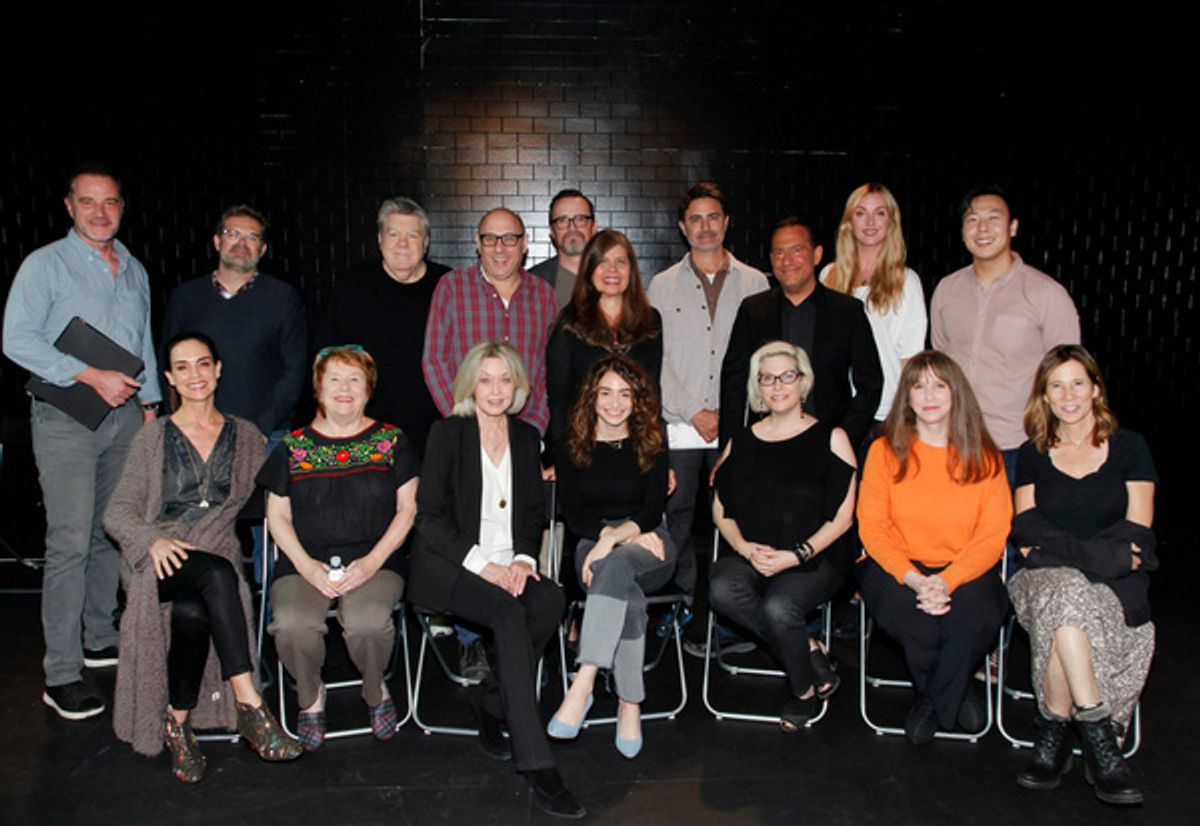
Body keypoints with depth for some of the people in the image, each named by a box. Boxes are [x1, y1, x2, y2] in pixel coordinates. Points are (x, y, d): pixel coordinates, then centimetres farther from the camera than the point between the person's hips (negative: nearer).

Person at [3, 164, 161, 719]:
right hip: (66, 419, -5)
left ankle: (100, 639, 24)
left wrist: (149, 403, 15)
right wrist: (93, 377, -17)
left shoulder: (134, 270, 15)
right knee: (70, 543, -8)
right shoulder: (45, 264, -3)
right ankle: (62, 674, -2)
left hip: (125, 417, 6)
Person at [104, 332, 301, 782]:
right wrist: (154, 540, -15)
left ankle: (178, 721, -18)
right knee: (217, 574, -37)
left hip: (219, 555, 2)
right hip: (162, 559, -1)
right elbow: (117, 513, 4)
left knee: (192, 611, -35)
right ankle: (250, 705, -39)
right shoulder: (153, 438, 10)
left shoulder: (245, 436, 15)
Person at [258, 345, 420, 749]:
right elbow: (277, 516, 11)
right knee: (292, 625, -29)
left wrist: (372, 561, -8)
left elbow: (407, 509, 6)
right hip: (304, 565, 2)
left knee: (368, 621, -33)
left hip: (375, 562, -1)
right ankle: (310, 694, 6)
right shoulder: (293, 446, 10)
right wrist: (307, 565, -6)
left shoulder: (390, 441, 7)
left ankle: (375, 690, 4)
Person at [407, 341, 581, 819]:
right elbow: (430, 517, -6)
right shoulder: (447, 433, 0)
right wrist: (482, 565, -16)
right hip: (449, 565, -4)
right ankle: (536, 765, -33)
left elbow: (533, 512, 15)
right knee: (509, 612, -33)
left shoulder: (527, 437, 14)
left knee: (551, 600, -28)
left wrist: (523, 558, -6)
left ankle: (490, 700, -7)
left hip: (508, 565, 5)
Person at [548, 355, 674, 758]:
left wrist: (616, 537, -22)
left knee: (617, 564, -38)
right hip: (593, 546, 1)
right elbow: (574, 517, 2)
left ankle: (583, 684, -45)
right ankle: (630, 705, -33)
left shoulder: (650, 445, 7)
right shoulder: (573, 448, 8)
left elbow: (652, 512, -2)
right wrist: (633, 534, -13)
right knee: (628, 594, -36)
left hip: (649, 546, 0)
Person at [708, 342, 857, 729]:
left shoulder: (830, 438, 4)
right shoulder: (741, 442, 14)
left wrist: (795, 555, -15)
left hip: (817, 557, -3)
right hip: (752, 557, 3)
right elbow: (721, 511, 12)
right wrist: (745, 548, -8)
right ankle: (809, 651, -10)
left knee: (778, 606, -32)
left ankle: (803, 688, -1)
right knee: (722, 588, -30)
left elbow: (842, 516, -2)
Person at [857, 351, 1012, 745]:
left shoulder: (983, 456, 4)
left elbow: (992, 535, -2)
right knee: (912, 616, -33)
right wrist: (913, 578, -20)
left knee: (975, 616, -32)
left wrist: (947, 581, -21)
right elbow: (872, 527, -2)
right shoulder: (885, 451, 3)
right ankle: (954, 698, 1)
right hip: (896, 566, 0)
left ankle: (934, 705, -1)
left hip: (965, 568, 1)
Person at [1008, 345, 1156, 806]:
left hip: (1113, 586, -1)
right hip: (1046, 579, 1)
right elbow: (1024, 529, 5)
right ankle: (1096, 733, -28)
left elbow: (1135, 534, 3)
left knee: (1065, 604, -35)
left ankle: (1054, 733, -23)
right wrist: (1098, 553, -10)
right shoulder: (1032, 456, 17)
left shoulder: (1129, 448, 12)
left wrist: (1056, 548, -12)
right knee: (1065, 594, -36)